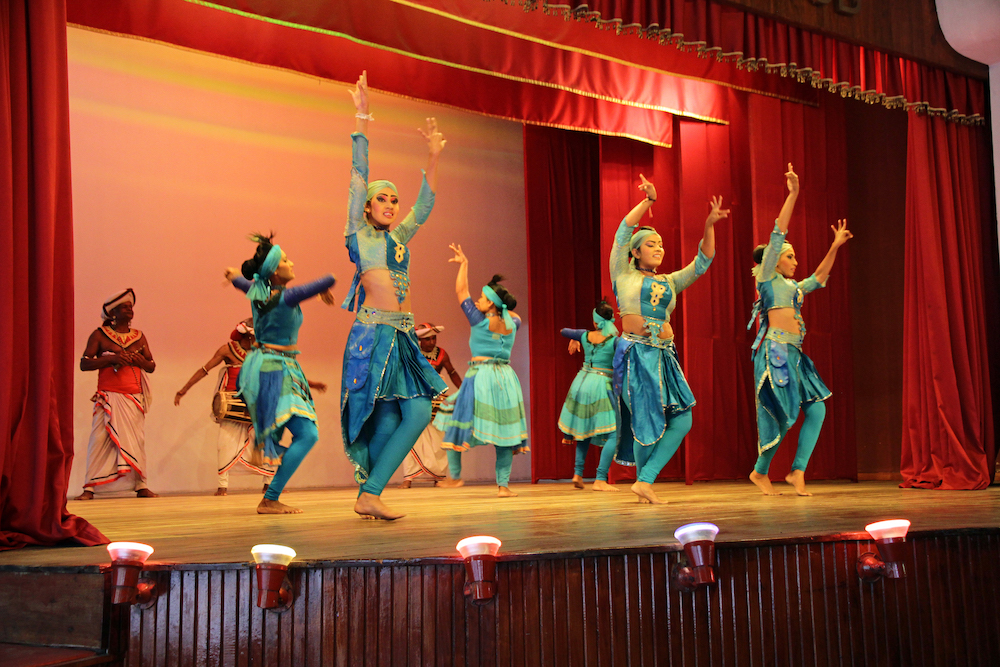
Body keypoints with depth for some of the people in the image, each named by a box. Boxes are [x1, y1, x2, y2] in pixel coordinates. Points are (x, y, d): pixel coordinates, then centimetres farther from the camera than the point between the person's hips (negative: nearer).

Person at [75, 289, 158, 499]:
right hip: (108, 397, -3)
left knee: (136, 440, 0)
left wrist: (139, 361, -6)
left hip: (134, 397, 3)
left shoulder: (139, 336, 14)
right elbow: (84, 364, -3)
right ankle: (90, 487, -5)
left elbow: (152, 366, 16)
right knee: (99, 439, -8)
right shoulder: (99, 335, 3)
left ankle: (141, 485, 5)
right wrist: (110, 359, -15)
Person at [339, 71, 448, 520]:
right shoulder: (358, 232, 4)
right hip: (373, 333, -7)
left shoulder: (399, 238, 20)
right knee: (385, 420, -8)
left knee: (417, 412, -2)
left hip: (403, 337, 7)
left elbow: (425, 204, 19)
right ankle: (369, 494, 4)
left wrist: (433, 159, 10)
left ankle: (368, 493, 4)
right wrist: (362, 121, -6)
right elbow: (359, 176, -1)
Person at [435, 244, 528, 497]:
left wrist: (464, 264, 6)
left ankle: (455, 475, 16)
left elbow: (460, 291, 0)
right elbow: (515, 314, 33)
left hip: (480, 376, -4)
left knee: (455, 422, 11)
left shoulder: (479, 321, -7)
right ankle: (503, 484, 2)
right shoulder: (512, 323, 6)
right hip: (505, 377, 4)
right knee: (504, 429, 6)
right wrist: (504, 306, 28)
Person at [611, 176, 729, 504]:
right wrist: (648, 201, -6)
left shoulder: (670, 282, 21)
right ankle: (644, 482, 9)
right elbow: (623, 232, -1)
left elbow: (702, 263, 18)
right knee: (647, 421, -8)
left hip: (665, 356, 6)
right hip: (635, 354, -6)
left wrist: (709, 226, 6)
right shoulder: (624, 275, 7)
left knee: (681, 419, -6)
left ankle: (645, 481, -2)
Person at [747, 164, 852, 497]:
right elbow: (777, 235, -5)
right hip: (775, 351, -8)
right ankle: (760, 472, 8)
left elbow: (819, 277, 36)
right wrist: (792, 194, -10)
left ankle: (798, 470, 2)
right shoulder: (767, 278, 2)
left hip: (794, 354, 8)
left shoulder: (793, 287, 23)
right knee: (780, 415, -7)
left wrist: (835, 246, 30)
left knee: (816, 409, 0)